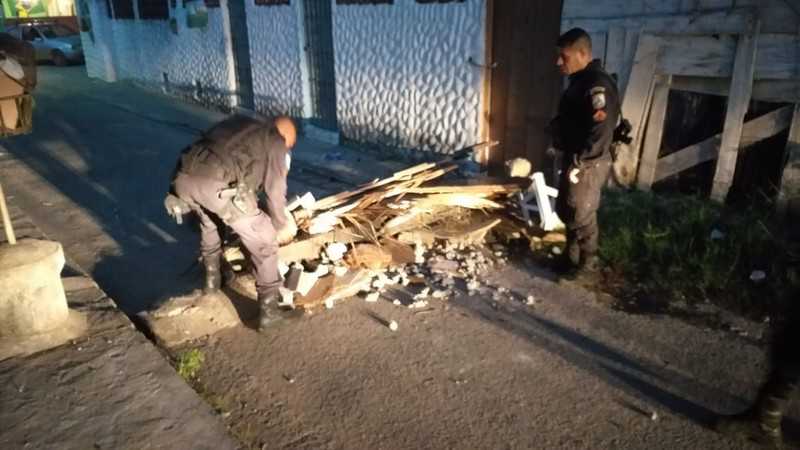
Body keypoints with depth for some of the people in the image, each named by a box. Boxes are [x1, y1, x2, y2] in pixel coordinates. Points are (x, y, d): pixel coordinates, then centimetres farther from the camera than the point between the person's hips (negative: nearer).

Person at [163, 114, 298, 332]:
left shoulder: (236, 121, 35)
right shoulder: (275, 142, 18)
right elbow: (275, 191, 15)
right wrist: (282, 226, 31)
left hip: (183, 177, 7)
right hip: (219, 185, -6)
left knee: (207, 219, 37)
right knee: (263, 240, 11)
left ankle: (212, 278, 46)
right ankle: (269, 308, 11)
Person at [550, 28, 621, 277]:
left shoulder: (597, 84, -20)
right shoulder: (580, 81, 12)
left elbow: (600, 131, -25)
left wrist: (578, 163, -23)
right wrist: (557, 128, 9)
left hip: (587, 165, -10)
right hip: (574, 160, 10)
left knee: (580, 216, 2)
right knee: (566, 210, 18)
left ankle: (587, 263, 18)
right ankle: (572, 257, 32)